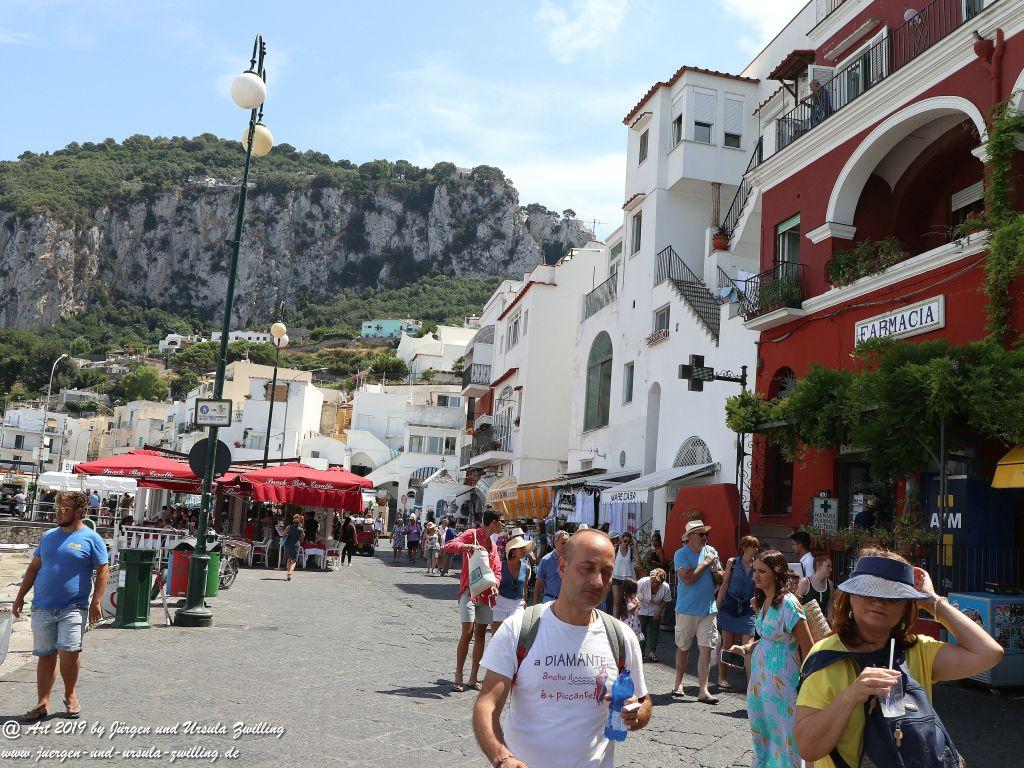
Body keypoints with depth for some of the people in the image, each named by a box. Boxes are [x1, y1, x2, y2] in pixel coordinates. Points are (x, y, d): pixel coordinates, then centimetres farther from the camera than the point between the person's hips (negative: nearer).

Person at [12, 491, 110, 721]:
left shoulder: (91, 538, -3)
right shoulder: (48, 536, 12)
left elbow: (102, 571, -5)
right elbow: (34, 567, 18)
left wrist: (95, 602, -12)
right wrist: (20, 596, 15)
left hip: (73, 607, -4)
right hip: (42, 607, 4)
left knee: (69, 652, -13)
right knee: (46, 656, 7)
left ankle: (70, 695, 11)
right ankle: (42, 704, 16)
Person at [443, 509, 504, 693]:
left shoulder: (492, 544, 17)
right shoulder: (472, 534, -4)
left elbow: (497, 569, 14)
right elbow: (448, 546, -16)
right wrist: (469, 546, -30)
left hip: (486, 593, 7)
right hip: (469, 591, -7)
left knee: (480, 634, 7)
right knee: (467, 633, -11)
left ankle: (474, 678, 14)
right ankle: (458, 677, -2)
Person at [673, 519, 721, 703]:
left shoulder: (710, 551, 6)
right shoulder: (681, 554, -9)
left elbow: (721, 578, 12)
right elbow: (687, 579, -20)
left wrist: (714, 569, -10)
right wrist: (704, 564, -13)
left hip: (708, 609, 3)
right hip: (686, 609, -3)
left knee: (706, 648, -3)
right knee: (683, 648, 10)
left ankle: (703, 690, 0)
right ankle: (679, 683, 27)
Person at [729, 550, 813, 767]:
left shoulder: (788, 604, -19)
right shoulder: (762, 602, 7)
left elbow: (808, 649, -17)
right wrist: (745, 648, 3)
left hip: (782, 677, -8)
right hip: (759, 674, 8)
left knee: (782, 731, 2)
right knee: (761, 730, 17)